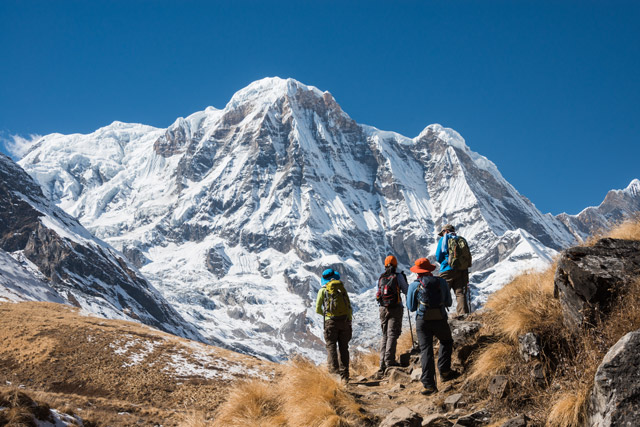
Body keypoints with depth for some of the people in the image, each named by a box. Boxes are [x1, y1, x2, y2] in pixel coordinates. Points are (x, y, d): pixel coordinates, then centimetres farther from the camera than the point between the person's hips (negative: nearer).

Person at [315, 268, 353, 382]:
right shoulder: (342, 289, 14)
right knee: (343, 347, 8)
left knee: (331, 345, -1)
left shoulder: (323, 290, 5)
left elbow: (318, 310, 7)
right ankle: (345, 374, 7)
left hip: (331, 321, -3)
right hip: (345, 320, 3)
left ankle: (333, 367, -21)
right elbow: (349, 308, 13)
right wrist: (349, 323, 19)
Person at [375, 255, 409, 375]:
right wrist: (405, 281, 16)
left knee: (385, 335, 12)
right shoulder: (398, 276, -4)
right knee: (392, 334, -6)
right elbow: (406, 291, 1)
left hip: (383, 309, 4)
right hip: (395, 308, -4)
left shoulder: (381, 277, 8)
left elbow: (379, 293, 13)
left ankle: (383, 364, 9)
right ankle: (389, 360, -17)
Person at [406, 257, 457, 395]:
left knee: (426, 350, 3)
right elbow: (448, 302, 12)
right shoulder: (442, 282, 2)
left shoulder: (414, 286, -2)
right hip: (440, 320, 1)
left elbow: (411, 307, 5)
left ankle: (429, 384, -1)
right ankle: (444, 371, 16)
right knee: (446, 342, 27)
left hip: (422, 322, -1)